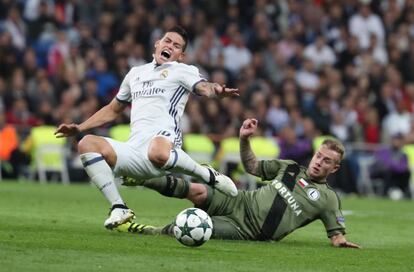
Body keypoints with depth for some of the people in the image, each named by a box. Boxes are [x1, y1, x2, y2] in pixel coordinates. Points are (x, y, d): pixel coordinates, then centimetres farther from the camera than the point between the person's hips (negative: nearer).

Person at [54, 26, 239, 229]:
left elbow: (204, 87, -9)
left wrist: (217, 91, -34)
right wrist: (79, 128, 29)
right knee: (87, 144, -17)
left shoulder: (182, 71, 12)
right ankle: (118, 208, -17)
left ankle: (209, 176, -12)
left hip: (163, 141, -6)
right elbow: (113, 110, 39)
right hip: (134, 150, 6)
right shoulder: (136, 73, 29)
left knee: (157, 153, -42)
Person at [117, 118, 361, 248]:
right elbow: (252, 166, 22)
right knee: (196, 190, -22)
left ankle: (146, 231, -13)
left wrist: (340, 240, -23)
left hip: (247, 230, -4)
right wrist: (245, 139, 7)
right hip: (239, 204, 4)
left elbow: (336, 233, 0)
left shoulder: (329, 199, 1)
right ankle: (140, 178, -8)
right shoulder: (289, 168, 14)